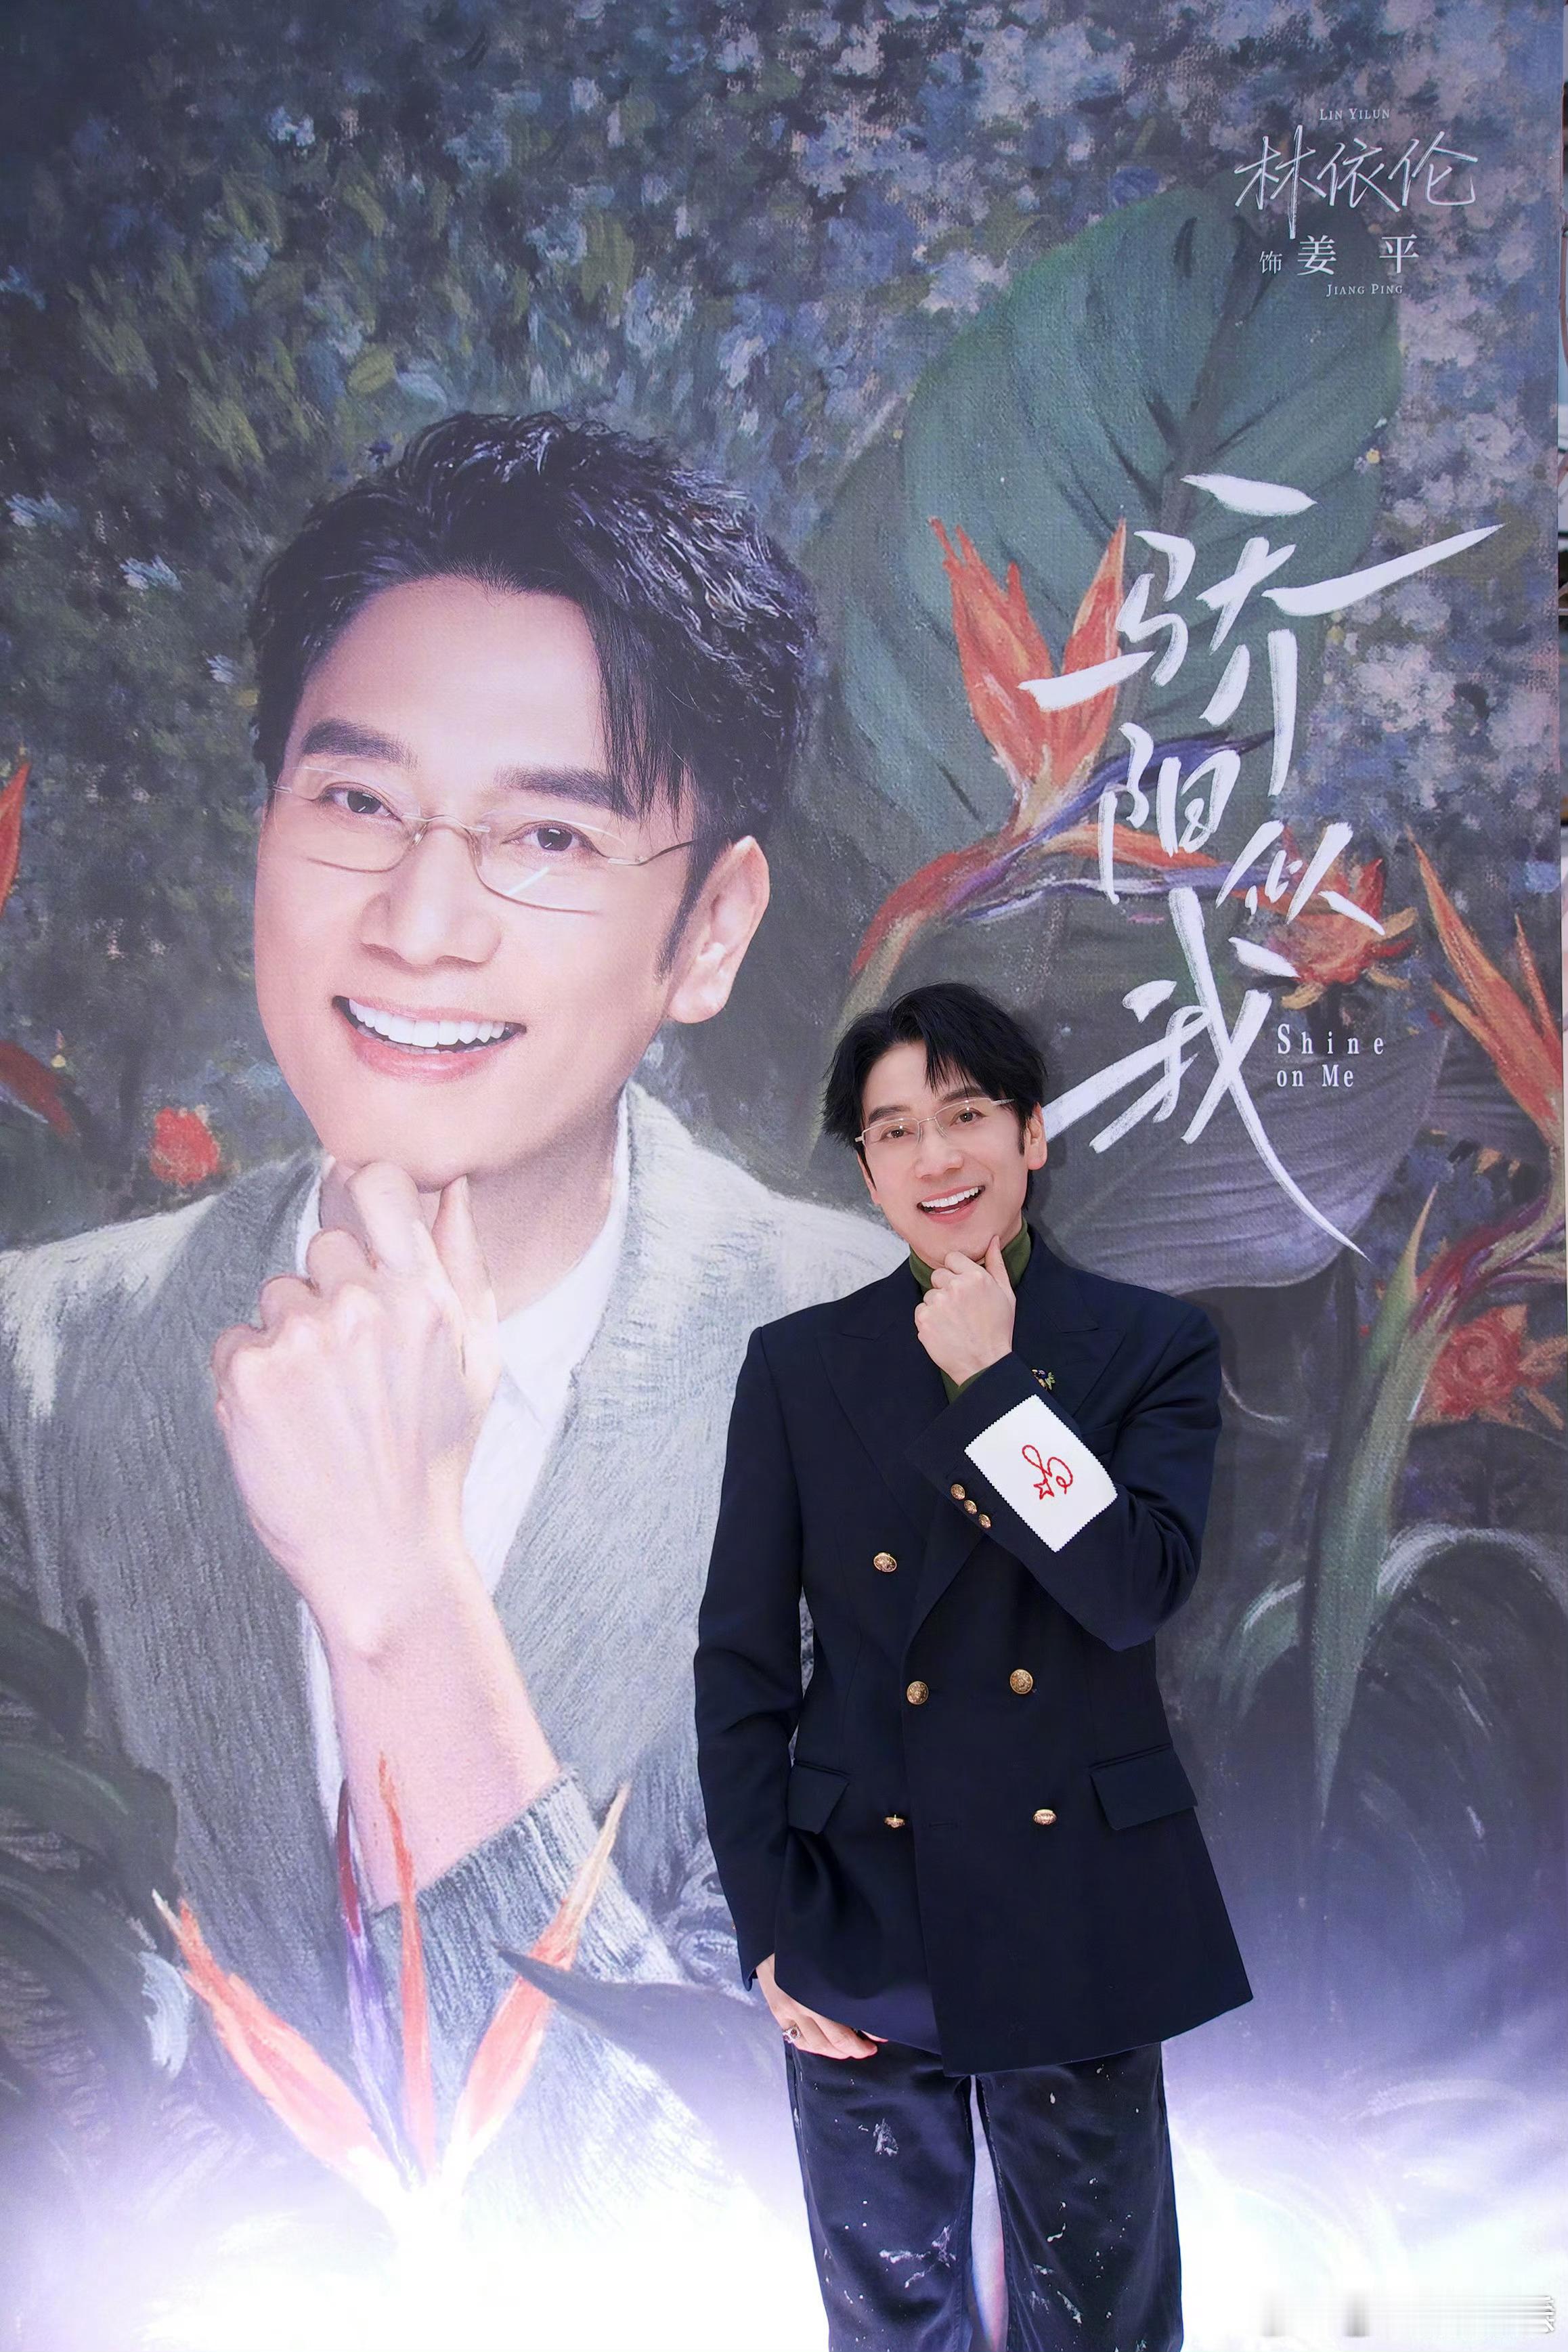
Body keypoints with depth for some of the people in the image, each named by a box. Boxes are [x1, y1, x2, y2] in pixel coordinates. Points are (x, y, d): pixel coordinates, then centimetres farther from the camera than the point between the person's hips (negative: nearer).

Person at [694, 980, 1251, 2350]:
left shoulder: (1153, 1350, 0)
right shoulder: (800, 1366, 2)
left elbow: (1138, 1592, -15)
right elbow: (742, 1665, 1)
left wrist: (986, 1381, -15)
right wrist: (771, 1930, -4)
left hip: (1077, 1917, 0)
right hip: (866, 1920, 1)